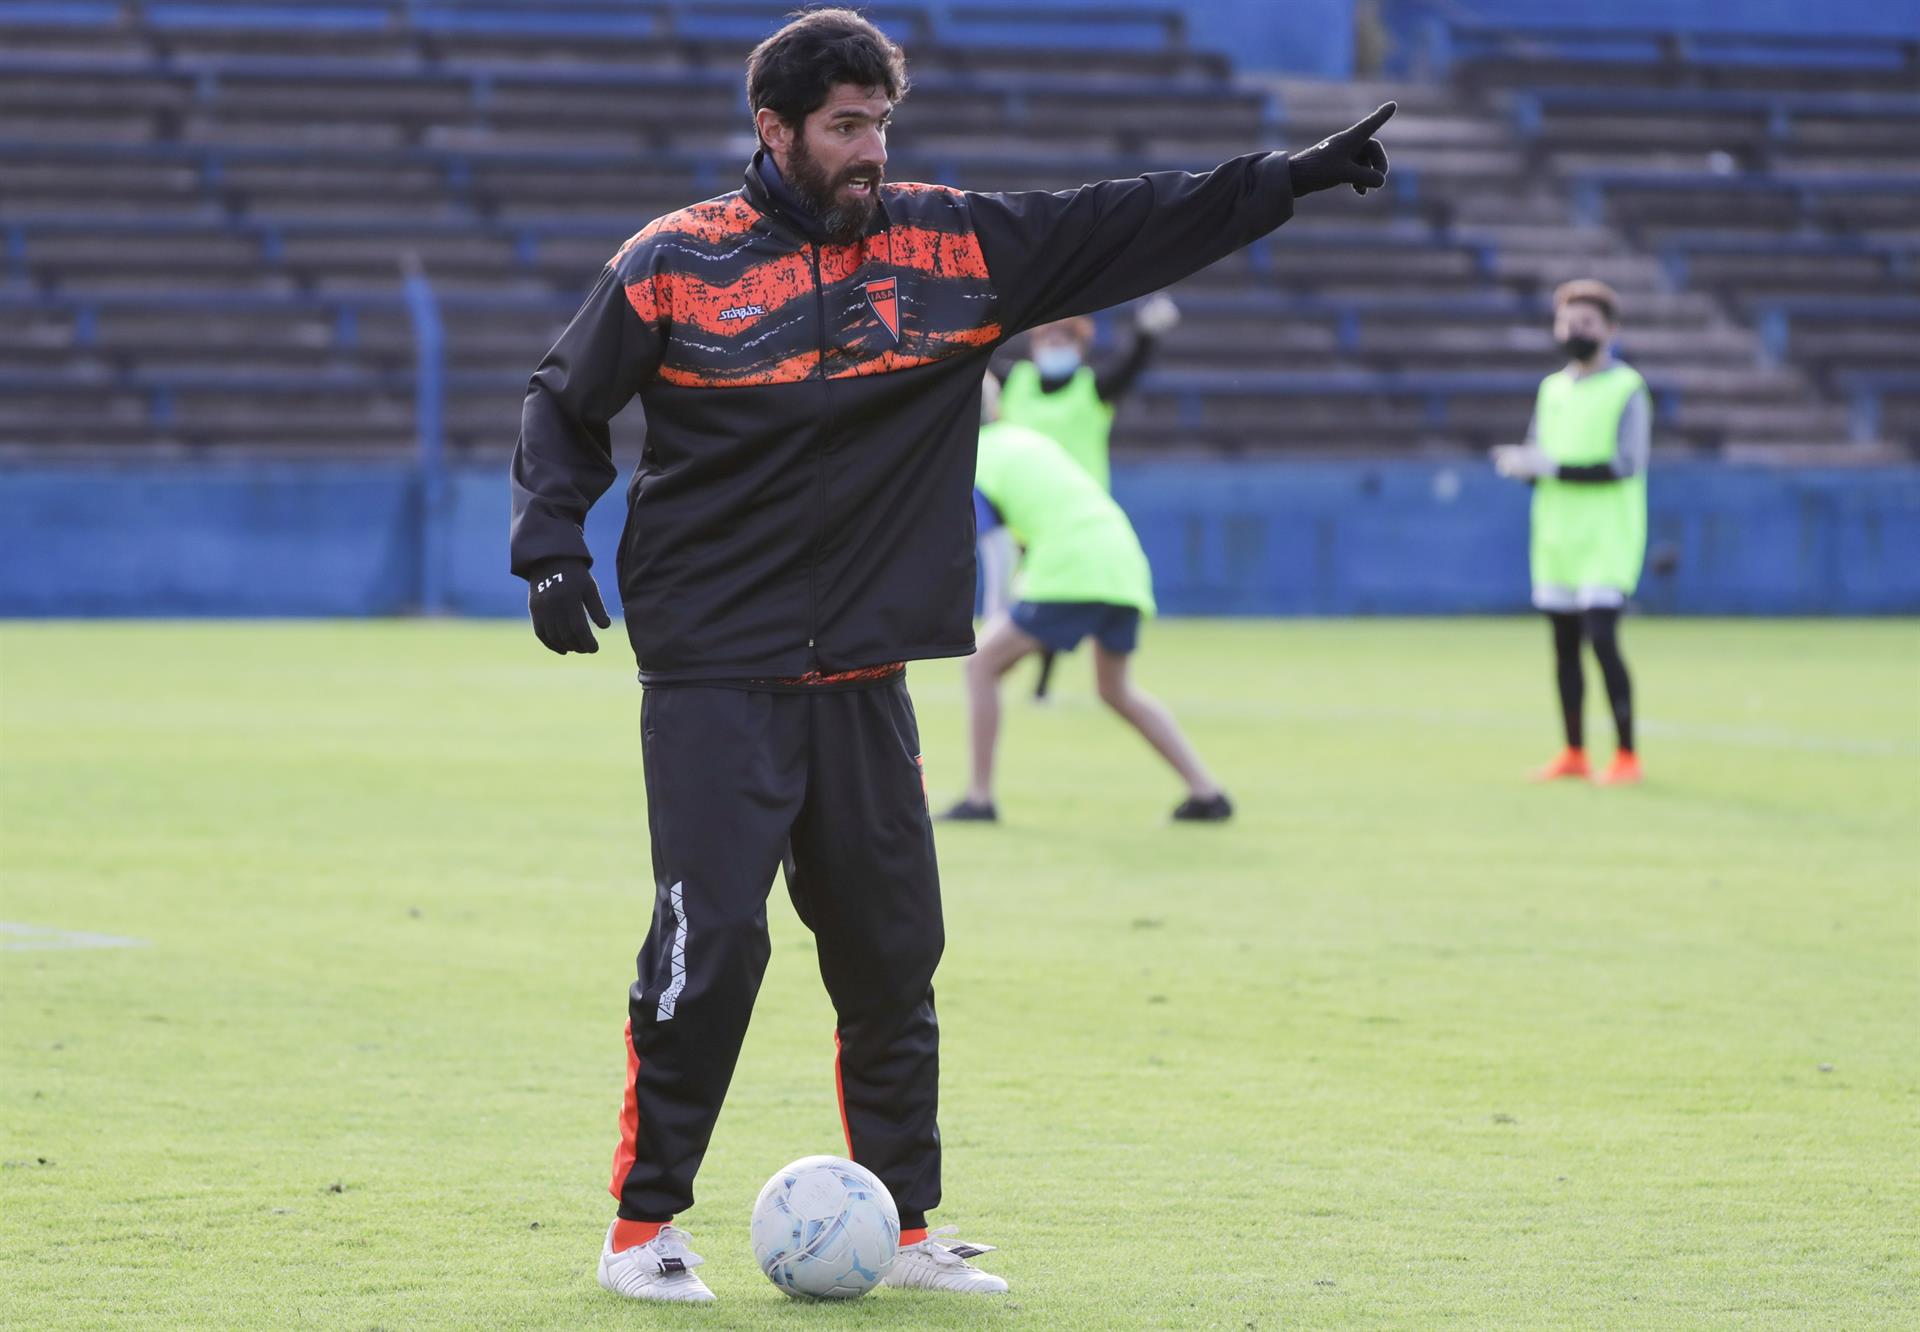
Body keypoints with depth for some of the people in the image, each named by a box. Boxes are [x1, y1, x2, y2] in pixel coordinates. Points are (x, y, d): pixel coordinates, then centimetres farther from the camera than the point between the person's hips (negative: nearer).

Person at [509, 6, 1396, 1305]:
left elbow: (1128, 225, 9)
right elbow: (566, 406, 7)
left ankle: (905, 1229, 18)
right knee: (711, 940, -11)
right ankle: (645, 1224, 2)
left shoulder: (955, 247, 6)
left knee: (894, 954, 6)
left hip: (864, 680, 4)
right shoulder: (677, 263, -4)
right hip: (713, 672, -4)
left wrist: (1294, 177, 4)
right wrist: (554, 551, -5)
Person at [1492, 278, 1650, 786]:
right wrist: (1517, 462, -8)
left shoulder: (1627, 389, -5)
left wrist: (1554, 467, -21)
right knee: (1564, 644, 7)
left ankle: (1627, 756, -7)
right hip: (1557, 536, 6)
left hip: (1607, 540, -6)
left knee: (1601, 638, -14)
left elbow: (1626, 464, -15)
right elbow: (1535, 460, 17)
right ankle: (1574, 754, 15)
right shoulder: (1552, 388, 13)